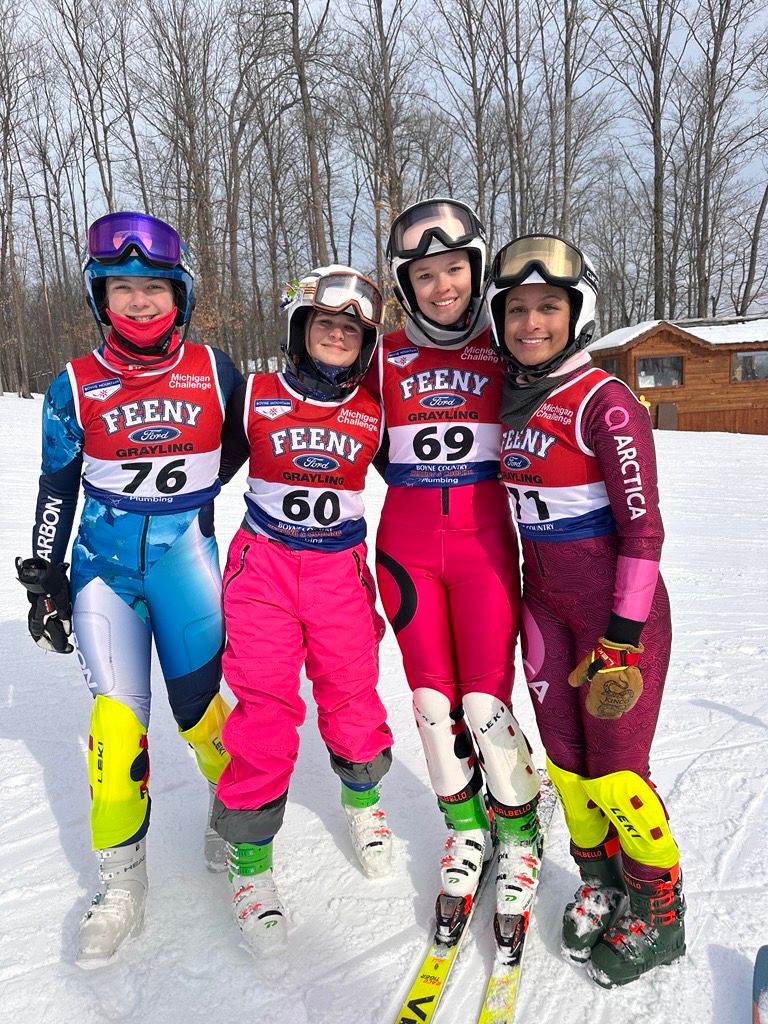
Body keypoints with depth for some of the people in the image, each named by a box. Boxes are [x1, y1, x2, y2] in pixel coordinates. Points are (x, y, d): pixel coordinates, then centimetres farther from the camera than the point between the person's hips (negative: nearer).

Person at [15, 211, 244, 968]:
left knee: (199, 706, 5)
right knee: (118, 715, -2)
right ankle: (120, 885, 16)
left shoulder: (212, 371, -3)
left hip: (187, 554, 0)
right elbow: (56, 489, 5)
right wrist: (44, 581, 5)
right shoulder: (75, 387, -2)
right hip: (105, 561, 0)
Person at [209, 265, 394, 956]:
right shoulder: (257, 398, -1)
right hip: (263, 562, -1)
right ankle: (250, 857, 12)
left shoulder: (374, 412, 3)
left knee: (352, 696, 6)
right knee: (265, 704, -5)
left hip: (341, 568, 2)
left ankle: (363, 800, 37)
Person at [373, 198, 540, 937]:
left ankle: (518, 829, 21)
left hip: (485, 541, -2)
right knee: (432, 700, 6)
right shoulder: (386, 356, 5)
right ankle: (464, 826, 29)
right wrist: (424, 487, 4)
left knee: (485, 701, -5)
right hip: (406, 544, 2)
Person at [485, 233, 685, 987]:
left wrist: (623, 640, -18)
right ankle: (602, 885, 37)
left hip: (618, 607, -6)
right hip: (546, 601, 7)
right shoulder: (513, 399, 5)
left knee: (614, 772, 2)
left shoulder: (605, 401, -16)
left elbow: (643, 528, -16)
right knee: (564, 758, 13)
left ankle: (658, 917, 27)